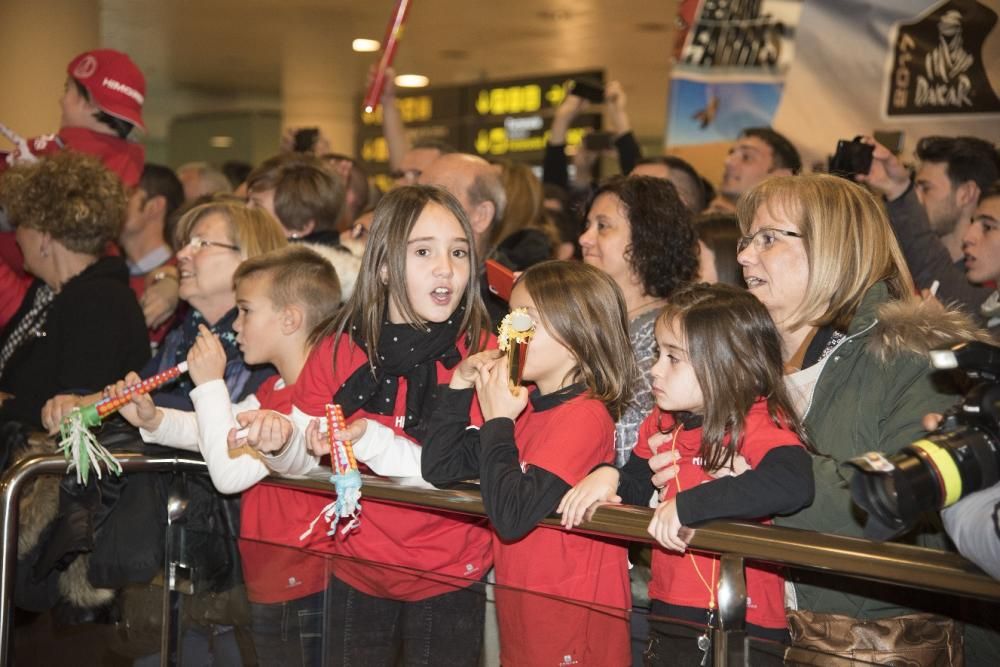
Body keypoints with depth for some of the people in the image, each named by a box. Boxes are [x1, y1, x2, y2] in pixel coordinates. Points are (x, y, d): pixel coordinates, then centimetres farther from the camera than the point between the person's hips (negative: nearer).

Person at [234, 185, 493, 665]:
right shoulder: (340, 348, -5)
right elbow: (304, 462, -1)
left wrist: (367, 439, -34)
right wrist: (280, 441, -24)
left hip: (447, 583, -2)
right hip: (355, 572, 3)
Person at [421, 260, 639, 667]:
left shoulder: (584, 416, -19)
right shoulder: (525, 407, 7)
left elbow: (511, 516, -27)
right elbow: (438, 469, 5)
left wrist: (497, 422, -18)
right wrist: (461, 384, -1)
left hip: (571, 608, -8)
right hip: (518, 599, 8)